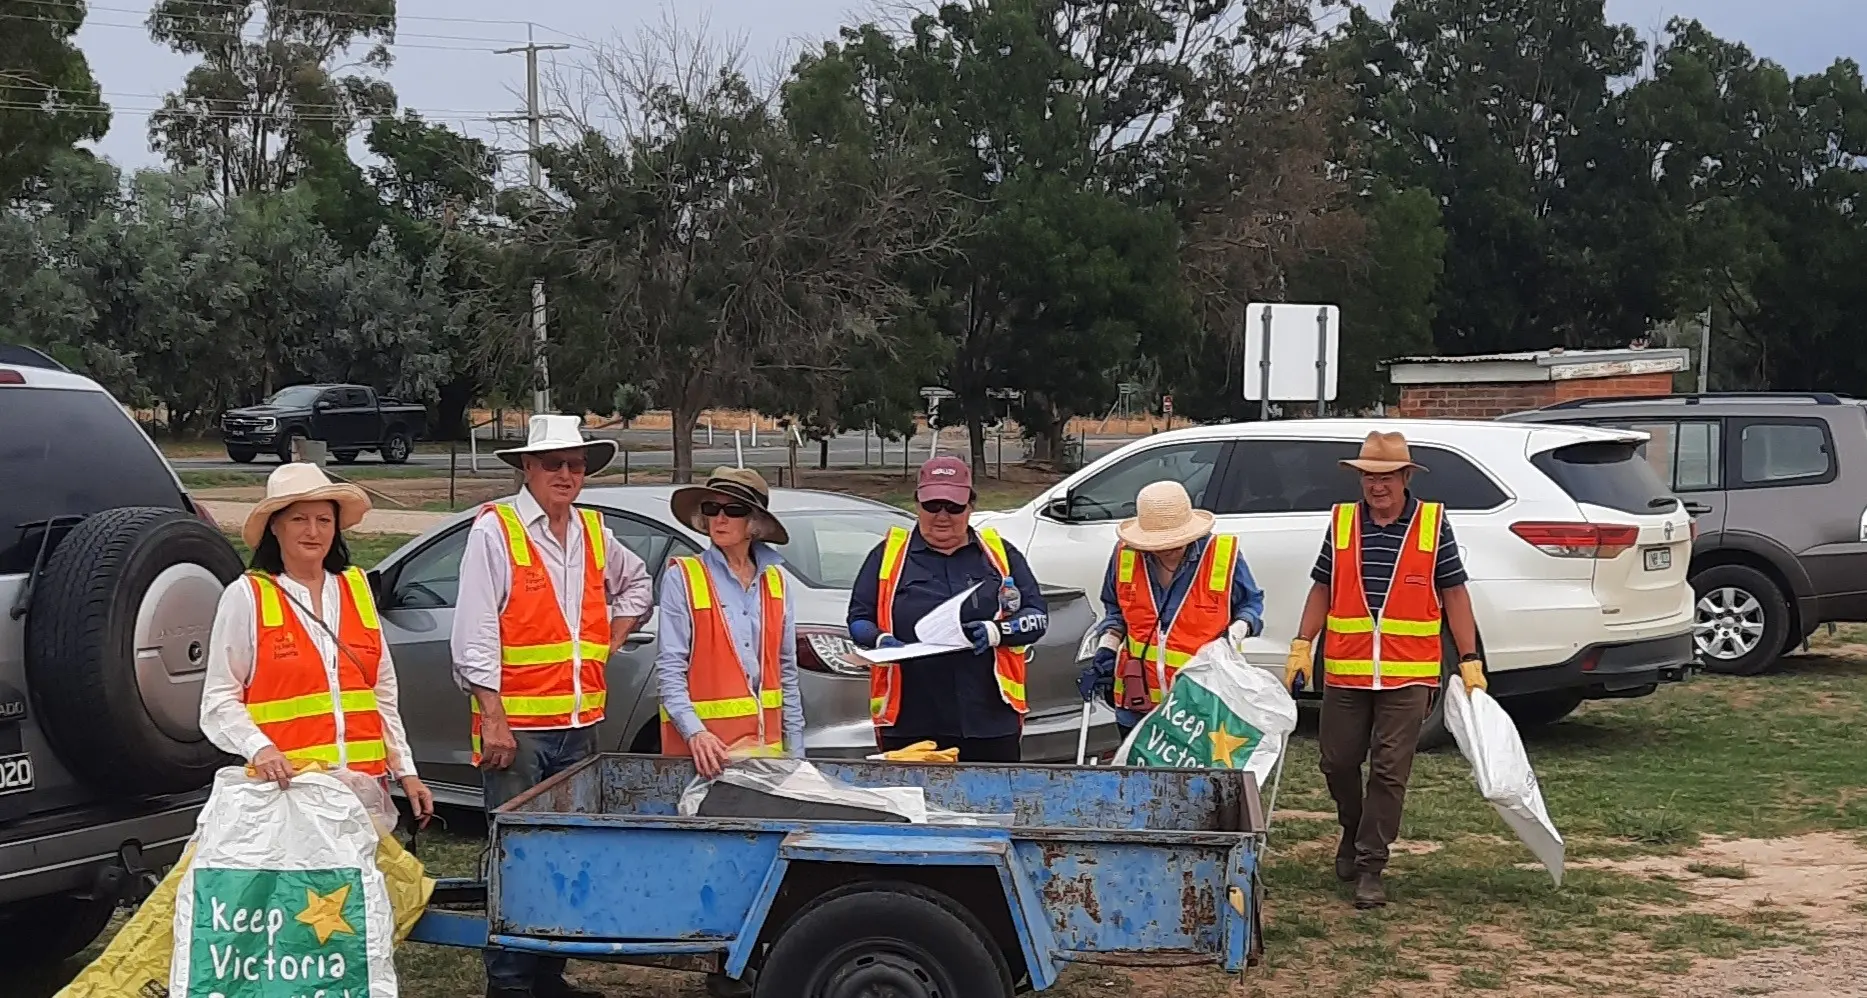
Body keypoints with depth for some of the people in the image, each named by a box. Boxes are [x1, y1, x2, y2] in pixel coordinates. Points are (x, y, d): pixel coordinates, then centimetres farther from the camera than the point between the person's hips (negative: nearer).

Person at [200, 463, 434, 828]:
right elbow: (220, 701, 0)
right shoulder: (246, 596, 2)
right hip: (287, 784, -4)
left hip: (365, 783, 4)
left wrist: (405, 770, 14)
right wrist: (259, 749, -18)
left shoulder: (357, 587, 15)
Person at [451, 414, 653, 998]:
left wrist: (611, 639, 16)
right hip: (517, 728, -6)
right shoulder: (494, 530, -6)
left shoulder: (593, 533, 13)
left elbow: (636, 583, 34)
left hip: (579, 725, 7)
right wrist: (493, 720, -16)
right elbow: (474, 635, -11)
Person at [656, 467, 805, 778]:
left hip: (765, 740, 4)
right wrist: (694, 732, -22)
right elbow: (669, 669, -8)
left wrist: (795, 750, 9)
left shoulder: (776, 580, 10)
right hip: (703, 743, -3)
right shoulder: (681, 578, -2)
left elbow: (787, 670, 13)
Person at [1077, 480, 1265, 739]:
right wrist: (1105, 652, 4)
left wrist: (1235, 634, -12)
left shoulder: (1224, 556, -9)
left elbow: (1251, 603, 7)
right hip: (1139, 699, 3)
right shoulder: (1125, 556, -1)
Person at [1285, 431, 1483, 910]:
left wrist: (1470, 661, 0)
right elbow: (1322, 588, 12)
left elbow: (1454, 593, 3)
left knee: (1390, 771, -2)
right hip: (1345, 671, 2)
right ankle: (1353, 830, 37)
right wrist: (1301, 646, 4)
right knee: (1337, 761, 9)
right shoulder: (1342, 521, 6)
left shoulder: (1433, 523, 0)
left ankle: (1370, 867, 5)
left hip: (1408, 674, -2)